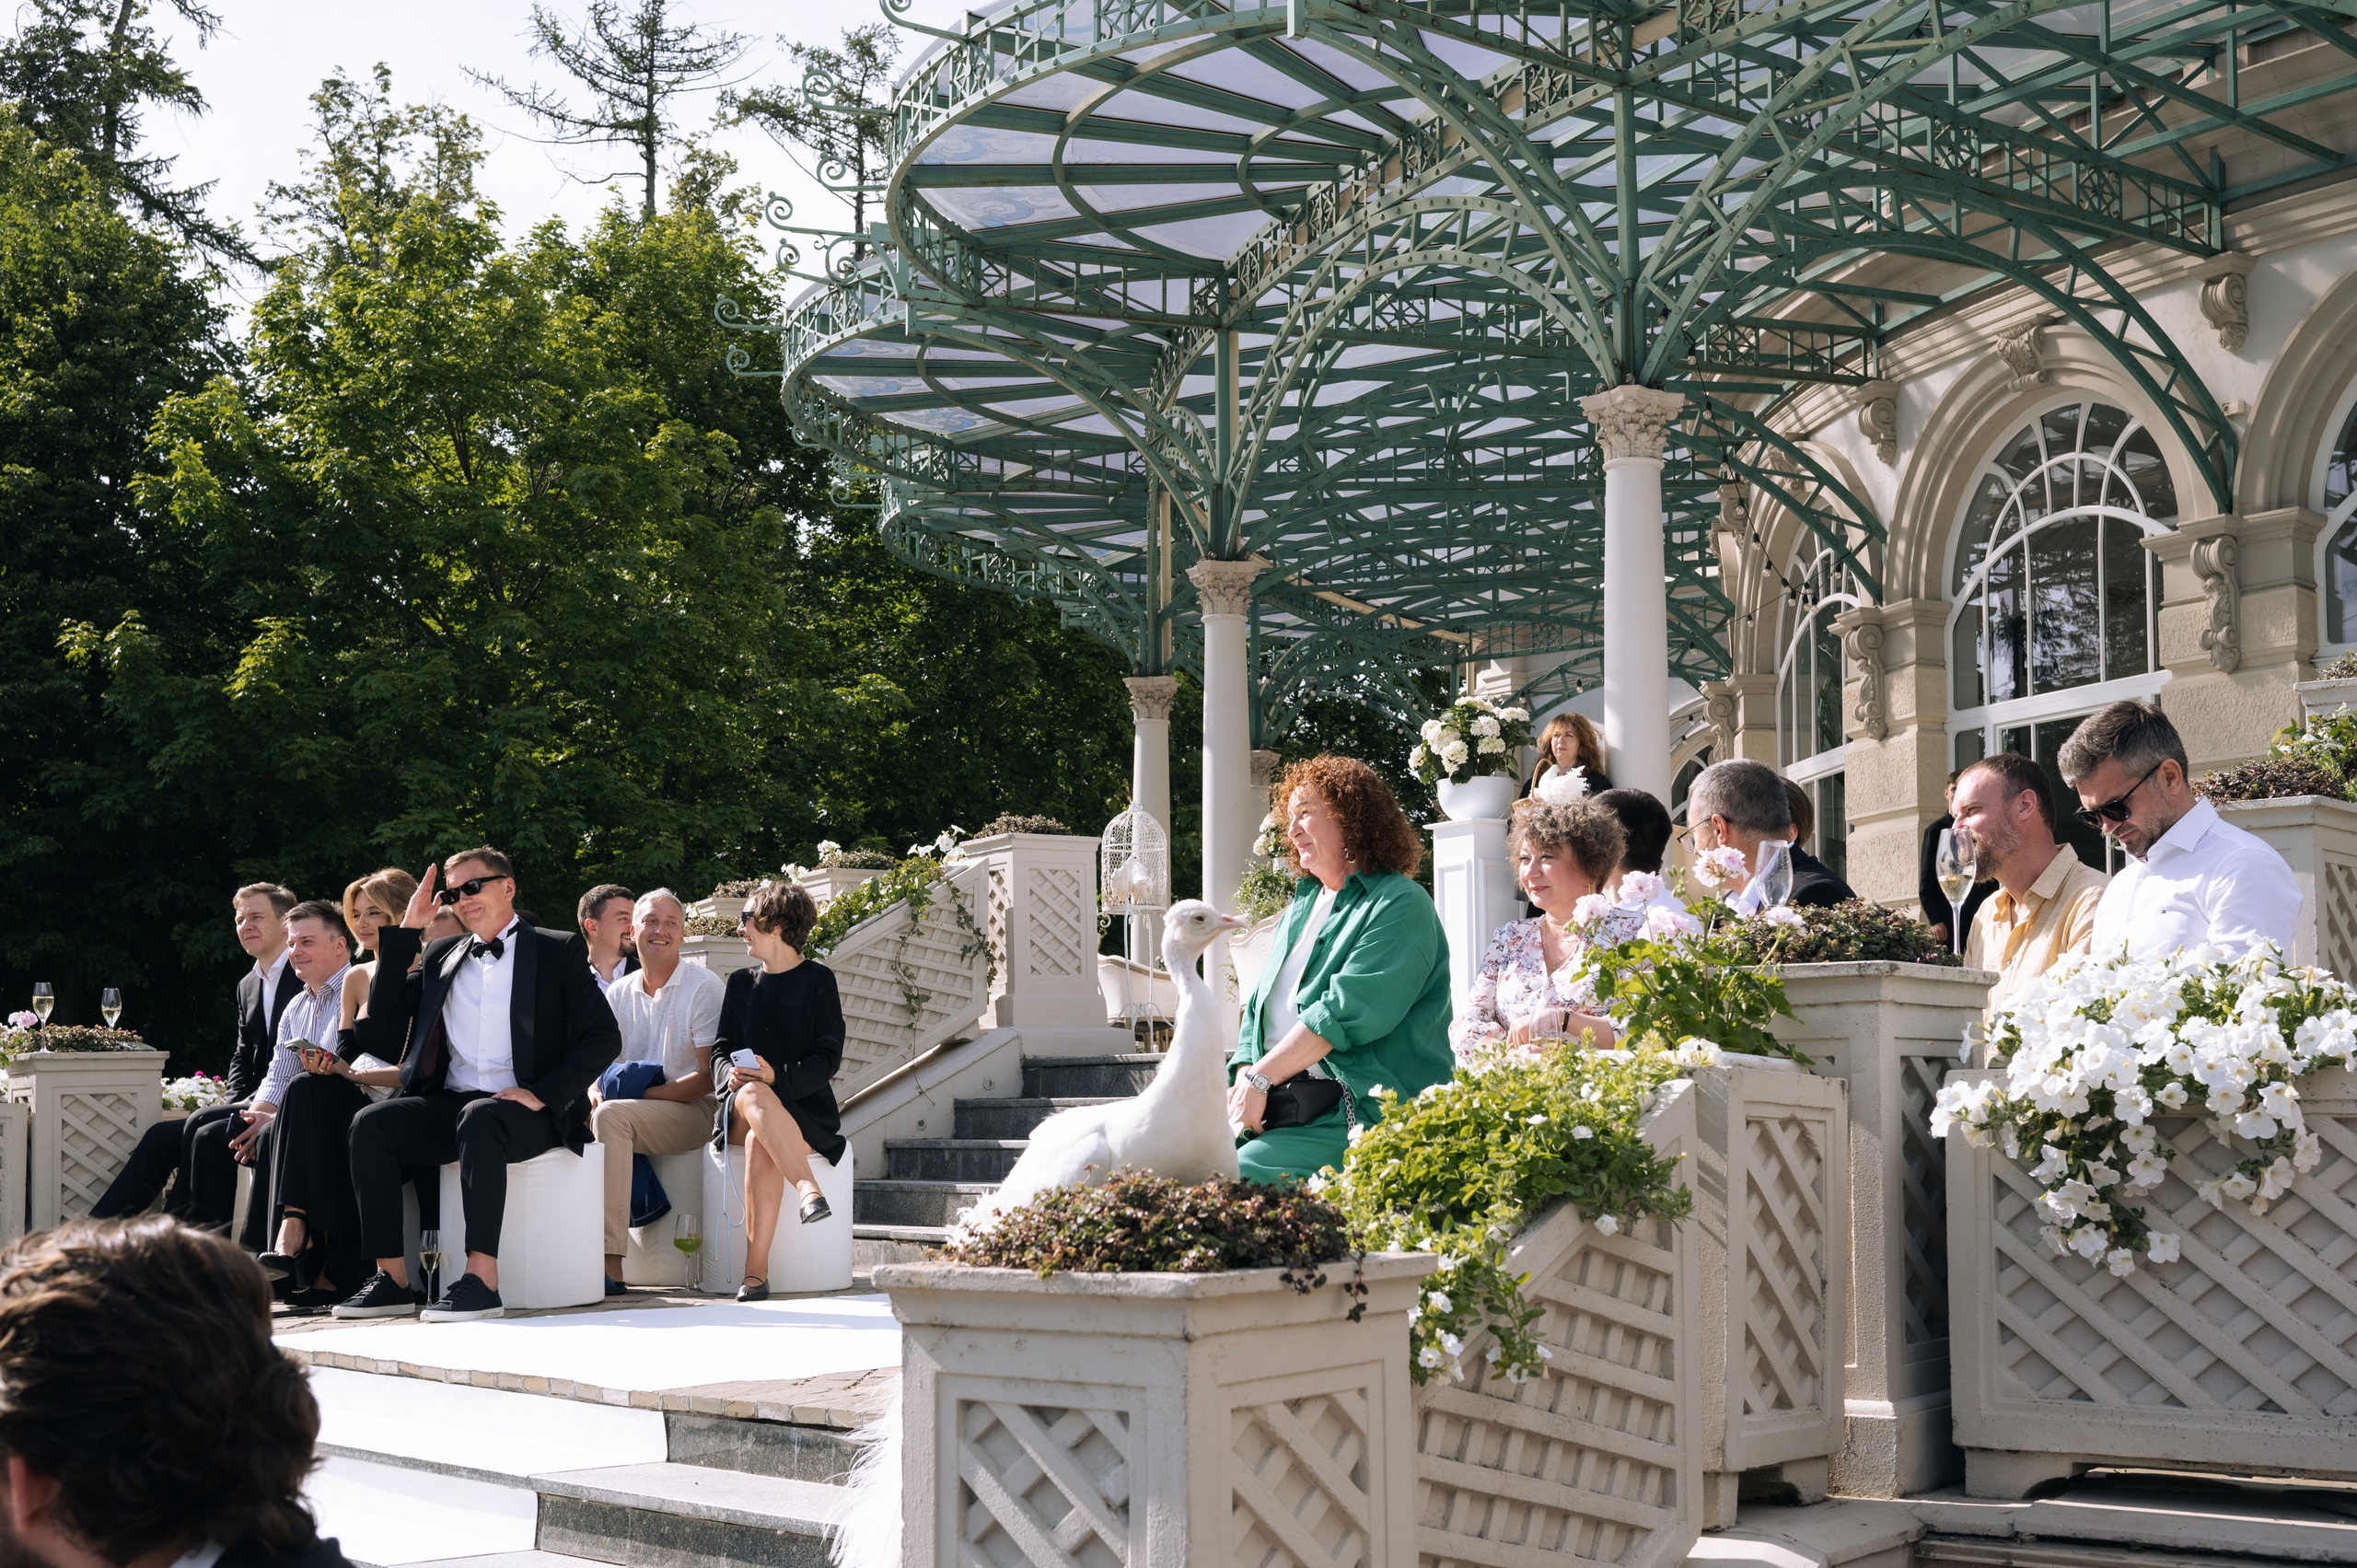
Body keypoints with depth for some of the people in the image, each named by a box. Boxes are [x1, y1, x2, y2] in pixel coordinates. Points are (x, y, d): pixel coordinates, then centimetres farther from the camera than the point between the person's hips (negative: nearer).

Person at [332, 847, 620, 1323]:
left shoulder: (559, 950, 6)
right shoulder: (443, 955, 20)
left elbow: (603, 1038, -2)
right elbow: (383, 1021, 13)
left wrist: (543, 1094, -16)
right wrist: (406, 931, 10)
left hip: (528, 1111, -5)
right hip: (451, 1103, 5)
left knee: (479, 1118, -37)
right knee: (370, 1123, -20)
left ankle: (482, 1279, -40)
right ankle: (391, 1279, -21)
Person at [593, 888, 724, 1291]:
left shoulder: (704, 987, -5)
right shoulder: (618, 993, 12)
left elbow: (708, 1077, -11)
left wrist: (644, 1093, -21)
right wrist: (595, 1090, -13)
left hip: (694, 1112, -6)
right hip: (634, 1111, 6)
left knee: (611, 1115, -32)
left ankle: (610, 1264, -37)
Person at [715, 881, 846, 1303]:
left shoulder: (818, 980, 5)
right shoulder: (741, 982, 20)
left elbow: (828, 1056, -3)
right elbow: (721, 1048, 14)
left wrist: (779, 1077, -19)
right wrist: (733, 1074, -10)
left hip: (806, 1105, -3)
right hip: (743, 1109, 3)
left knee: (760, 1145, -36)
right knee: (753, 1095, -36)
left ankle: (756, 1269, -37)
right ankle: (809, 1189, -49)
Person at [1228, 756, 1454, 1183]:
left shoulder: (1402, 906, -4)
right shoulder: (1302, 904, 25)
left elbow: (1344, 1012, -15)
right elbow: (1260, 1009, 18)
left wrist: (1260, 1078, -15)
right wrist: (1243, 1078, -1)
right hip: (1279, 1097, 8)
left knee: (1242, 1174, -30)